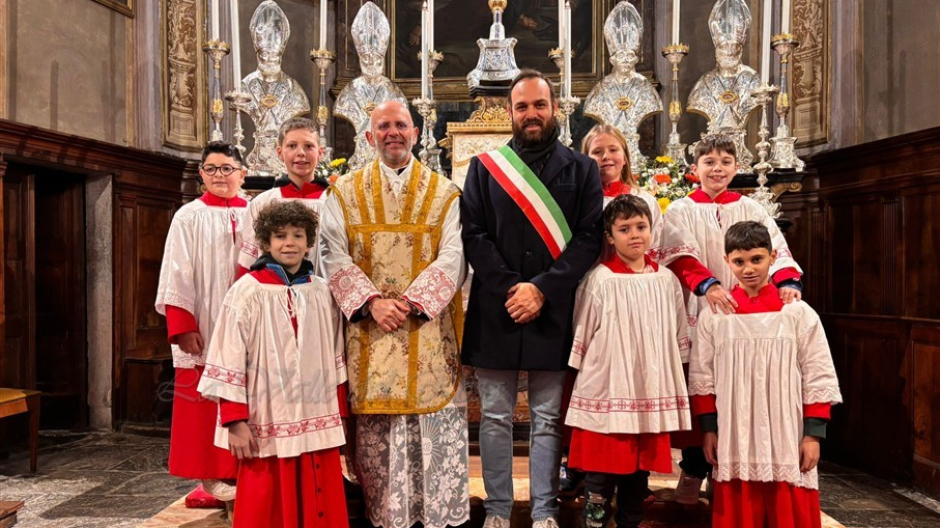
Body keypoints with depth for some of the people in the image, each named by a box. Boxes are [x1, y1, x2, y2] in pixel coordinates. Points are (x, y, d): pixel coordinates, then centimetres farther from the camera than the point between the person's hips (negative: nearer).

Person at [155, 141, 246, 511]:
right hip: (205, 328, -3)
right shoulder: (190, 216, 1)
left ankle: (241, 467, 20)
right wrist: (182, 326, -13)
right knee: (207, 403, 2)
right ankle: (212, 474, 13)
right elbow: (177, 275, -4)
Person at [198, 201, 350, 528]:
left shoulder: (321, 293, 6)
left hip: (317, 421, 4)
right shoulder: (248, 291, -7)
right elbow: (228, 360, -8)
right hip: (266, 423, -3)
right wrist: (235, 421, -11)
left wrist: (339, 413, 11)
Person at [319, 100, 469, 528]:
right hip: (368, 331, 1)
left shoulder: (444, 194, 8)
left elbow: (452, 257, -3)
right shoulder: (344, 193, 9)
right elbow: (335, 257, -2)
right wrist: (372, 302, -15)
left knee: (436, 422, 1)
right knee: (374, 424, 4)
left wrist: (413, 301, -16)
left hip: (429, 330, 0)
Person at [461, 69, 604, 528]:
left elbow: (589, 237, -2)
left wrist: (542, 289, -12)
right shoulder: (484, 167, 10)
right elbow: (473, 235, 1)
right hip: (495, 309, 1)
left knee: (548, 419, 7)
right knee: (495, 417, 7)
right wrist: (509, 289, -11)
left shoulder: (581, 170, 8)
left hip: (553, 312, 0)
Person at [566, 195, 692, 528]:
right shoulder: (599, 280, -8)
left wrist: (670, 386, 13)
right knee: (601, 470, 2)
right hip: (606, 392, -4)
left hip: (650, 395, 4)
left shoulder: (666, 281, 5)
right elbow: (581, 338, -3)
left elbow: (679, 339, 12)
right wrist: (591, 379, 0)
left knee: (640, 470, 15)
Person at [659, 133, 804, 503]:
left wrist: (788, 282, -20)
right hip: (698, 312, -2)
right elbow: (680, 256, -10)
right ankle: (694, 470, 14)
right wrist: (708, 285, -28)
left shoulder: (751, 209, 13)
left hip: (745, 314, 2)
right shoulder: (681, 211, 6)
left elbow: (777, 251, 1)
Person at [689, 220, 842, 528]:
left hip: (787, 439, -1)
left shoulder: (798, 313, 0)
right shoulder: (715, 315, 2)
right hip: (734, 439, 1)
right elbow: (702, 377, 6)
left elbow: (819, 378, 1)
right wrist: (709, 429, 2)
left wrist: (813, 433, -2)